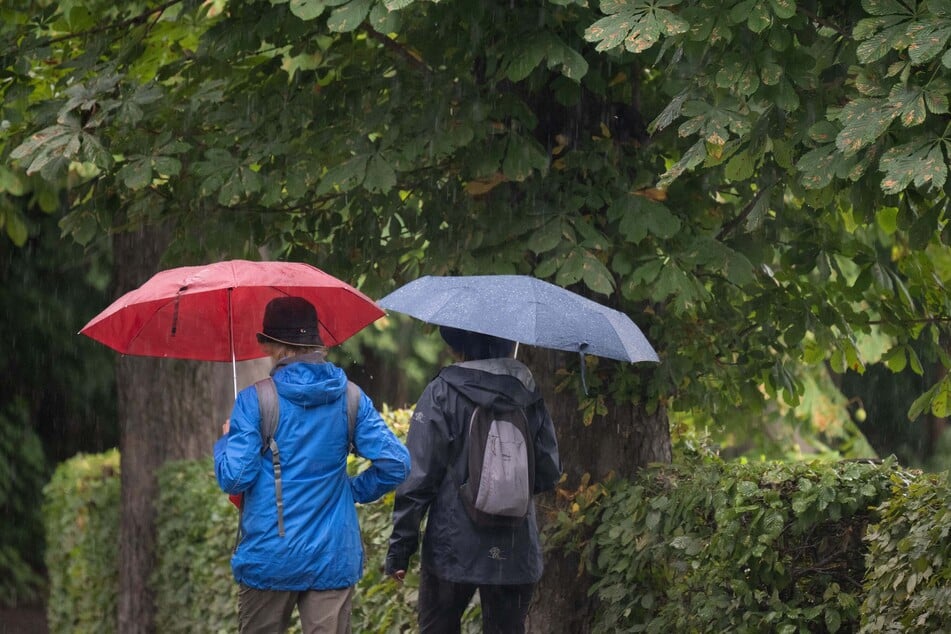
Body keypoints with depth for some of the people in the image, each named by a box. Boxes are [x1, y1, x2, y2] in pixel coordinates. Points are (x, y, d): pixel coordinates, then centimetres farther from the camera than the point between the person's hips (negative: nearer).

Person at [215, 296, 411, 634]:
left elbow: (234, 478, -12)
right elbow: (396, 463, -4)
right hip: (334, 559, 2)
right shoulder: (350, 399, 2)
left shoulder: (254, 400, -9)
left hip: (269, 558, -2)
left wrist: (226, 440, 7)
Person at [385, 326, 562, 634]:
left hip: (453, 549, -3)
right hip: (516, 553, 3)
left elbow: (417, 476, -11)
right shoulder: (529, 394, 4)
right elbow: (549, 473, 8)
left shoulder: (442, 393, -8)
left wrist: (399, 548, -6)